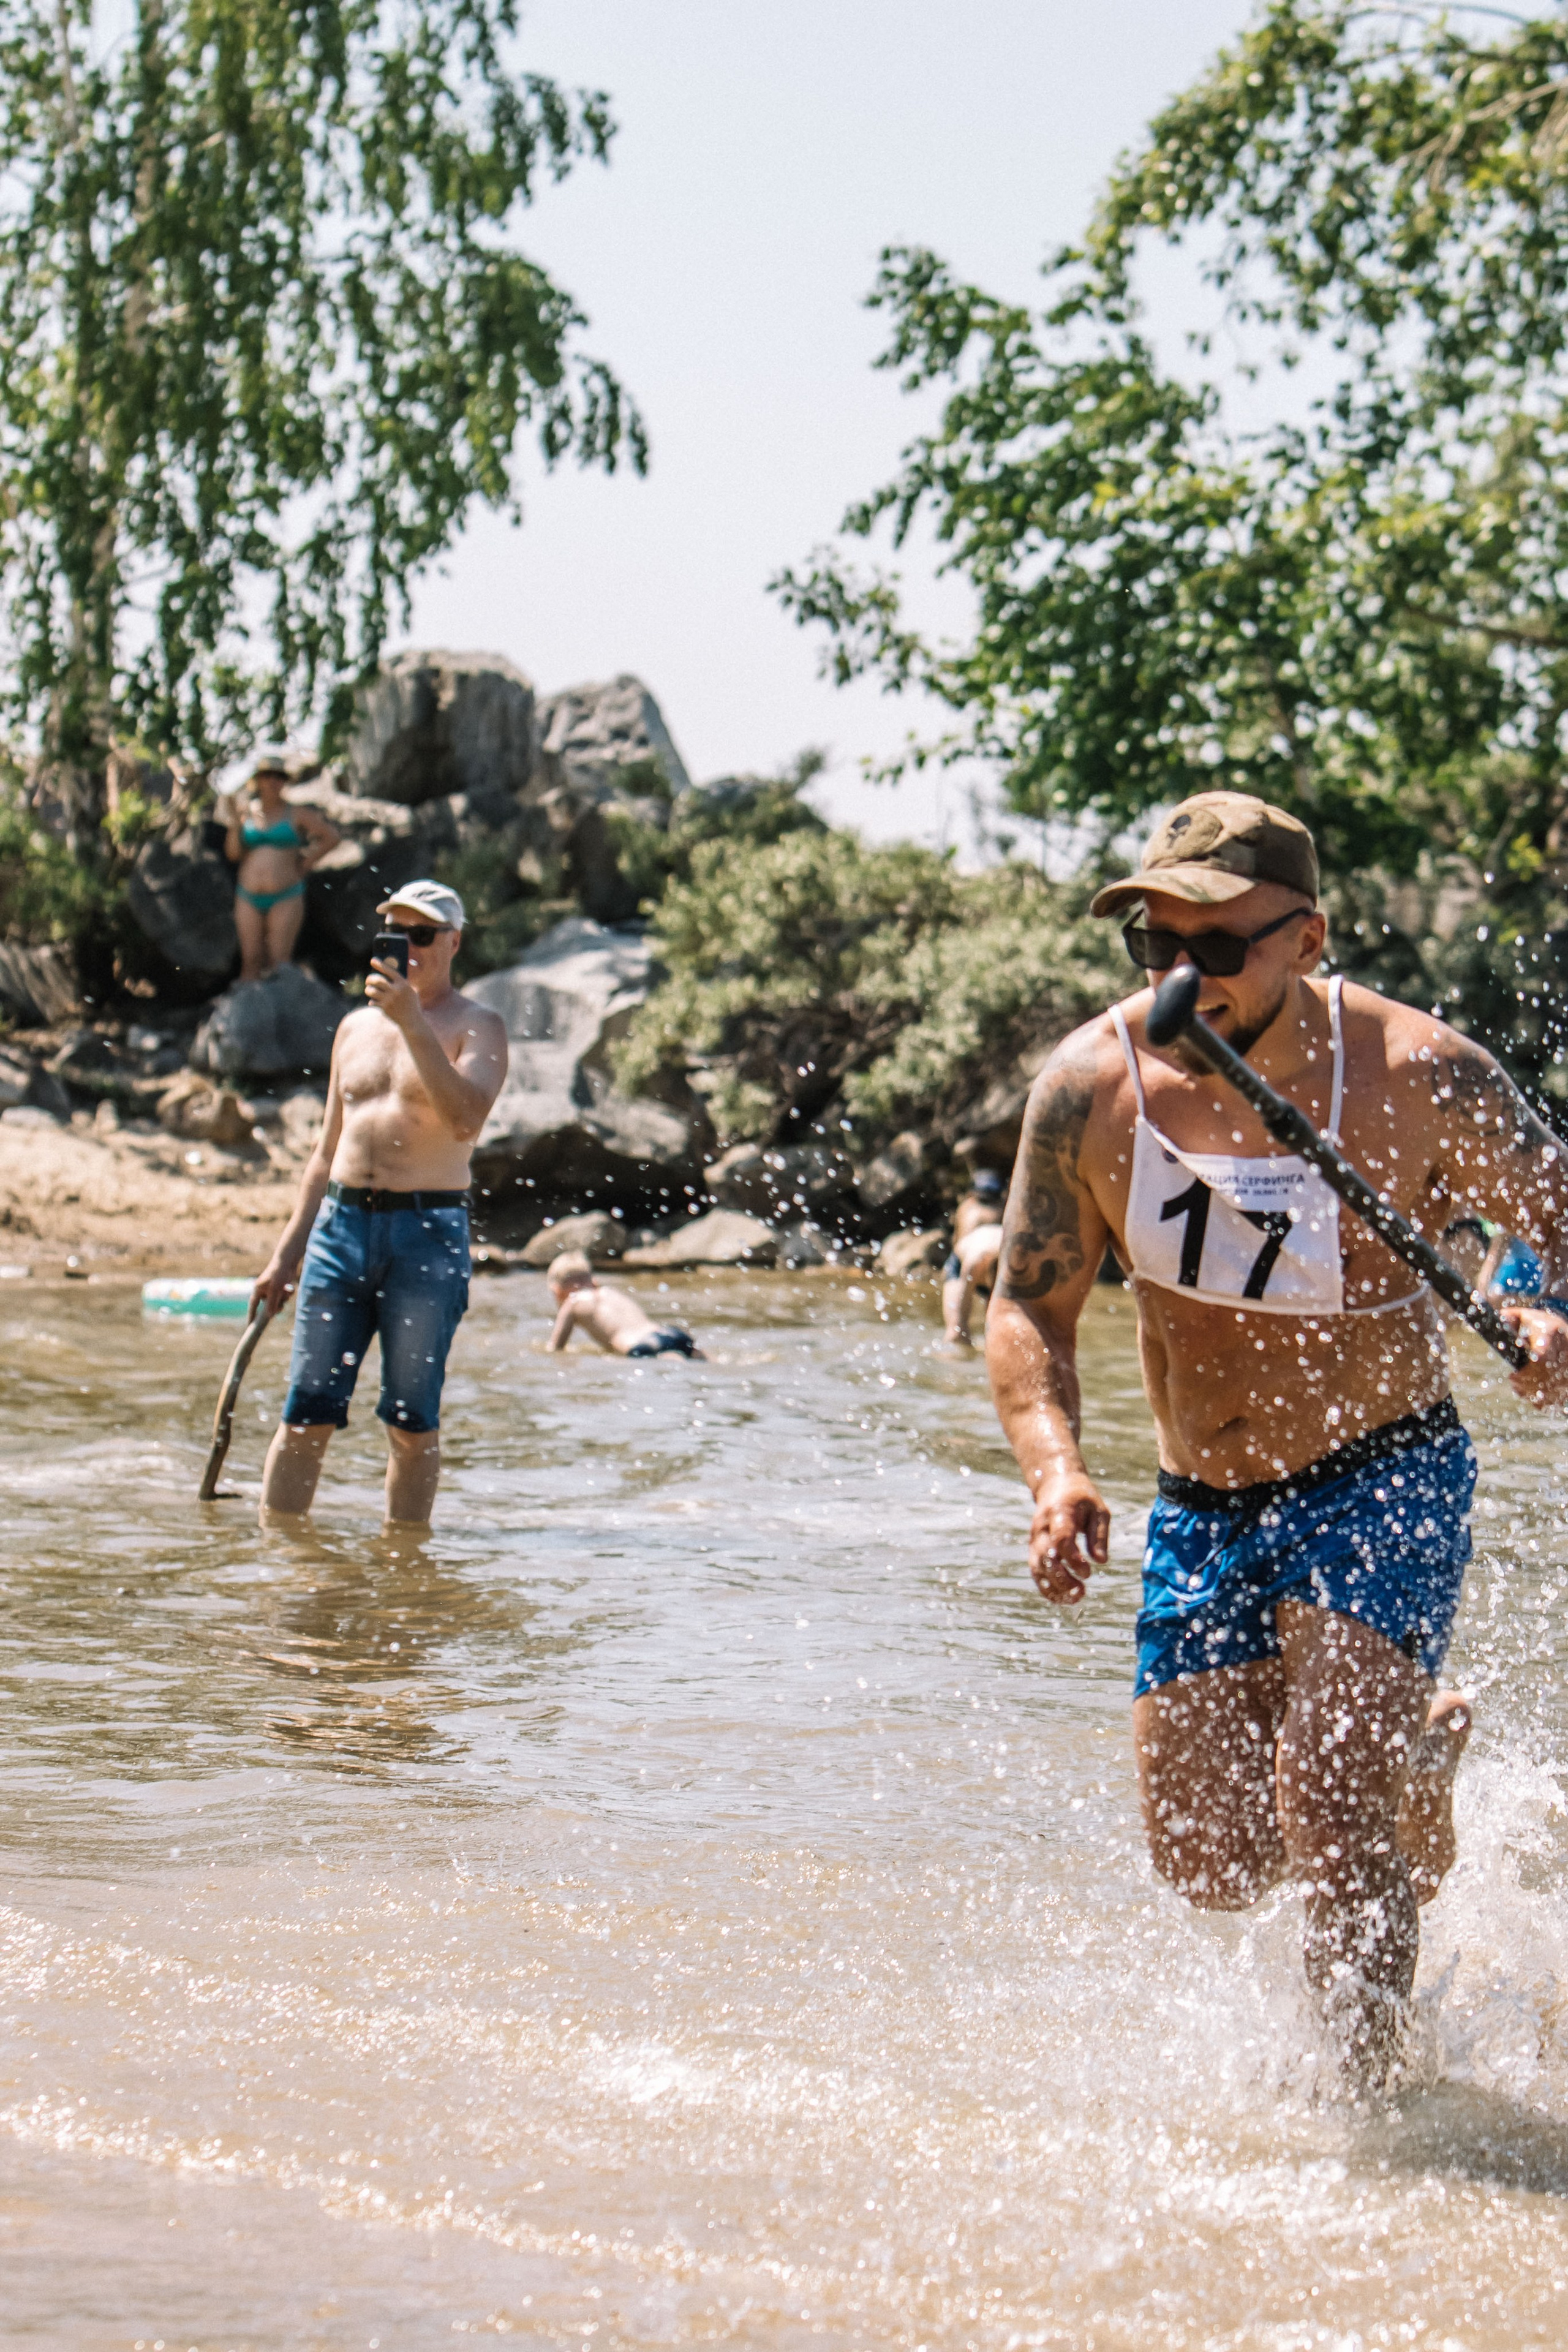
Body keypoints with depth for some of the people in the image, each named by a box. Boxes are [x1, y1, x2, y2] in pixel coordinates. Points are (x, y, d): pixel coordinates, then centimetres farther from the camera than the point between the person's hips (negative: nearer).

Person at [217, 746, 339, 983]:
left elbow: (332, 837, 6)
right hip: (249, 899, 3)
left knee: (279, 962, -8)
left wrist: (306, 864, 3)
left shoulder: (296, 813, 4)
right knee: (251, 960, -1)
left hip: (285, 898, -3)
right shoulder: (246, 811, 11)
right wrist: (235, 824, -7)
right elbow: (233, 854, 6)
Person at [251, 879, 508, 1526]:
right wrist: (286, 1251, 16)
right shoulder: (356, 1027, 18)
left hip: (427, 1231, -4)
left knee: (412, 1420, -1)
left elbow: (466, 1119, -18)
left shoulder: (476, 1027, 2)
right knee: (306, 1414, 0)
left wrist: (412, 1022, -21)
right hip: (340, 1221, 4)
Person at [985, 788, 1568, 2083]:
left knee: (1328, 1830, -19)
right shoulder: (1090, 1090, -10)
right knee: (1212, 1864, 5)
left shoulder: (1418, 1076, -17)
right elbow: (1029, 1310, -1)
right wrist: (1056, 1472, -19)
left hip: (1383, 1481, -4)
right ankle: (1415, 1751, 37)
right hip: (1202, 1506, 4)